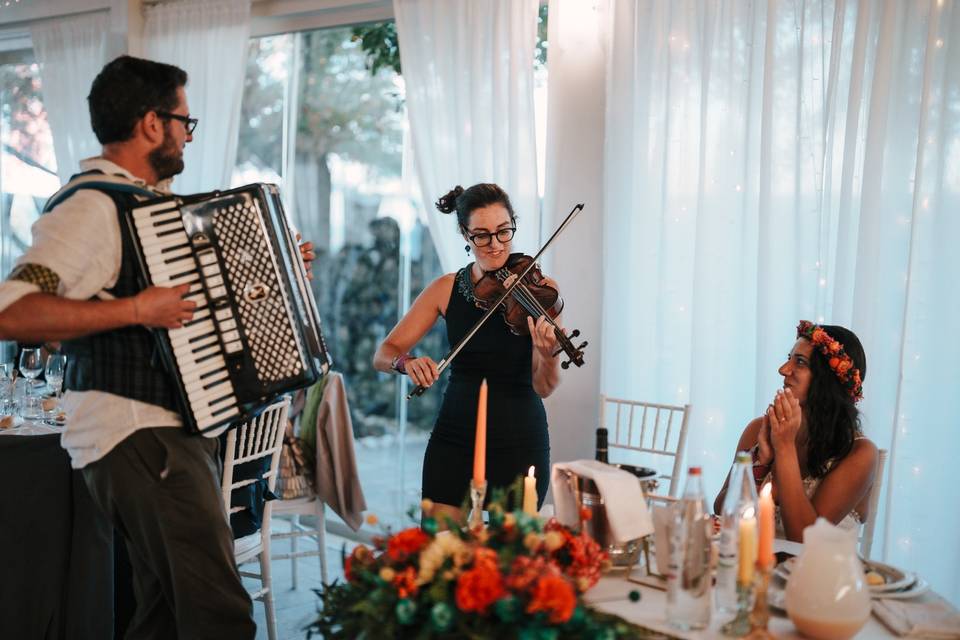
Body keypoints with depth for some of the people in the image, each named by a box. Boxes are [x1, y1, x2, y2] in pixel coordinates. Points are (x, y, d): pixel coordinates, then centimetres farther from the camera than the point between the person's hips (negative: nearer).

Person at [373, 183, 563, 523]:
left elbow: (543, 387, -13)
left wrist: (547, 355, -34)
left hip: (520, 441, -1)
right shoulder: (446, 289, 0)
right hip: (455, 435, 2)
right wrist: (406, 362, -24)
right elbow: (384, 354, -2)